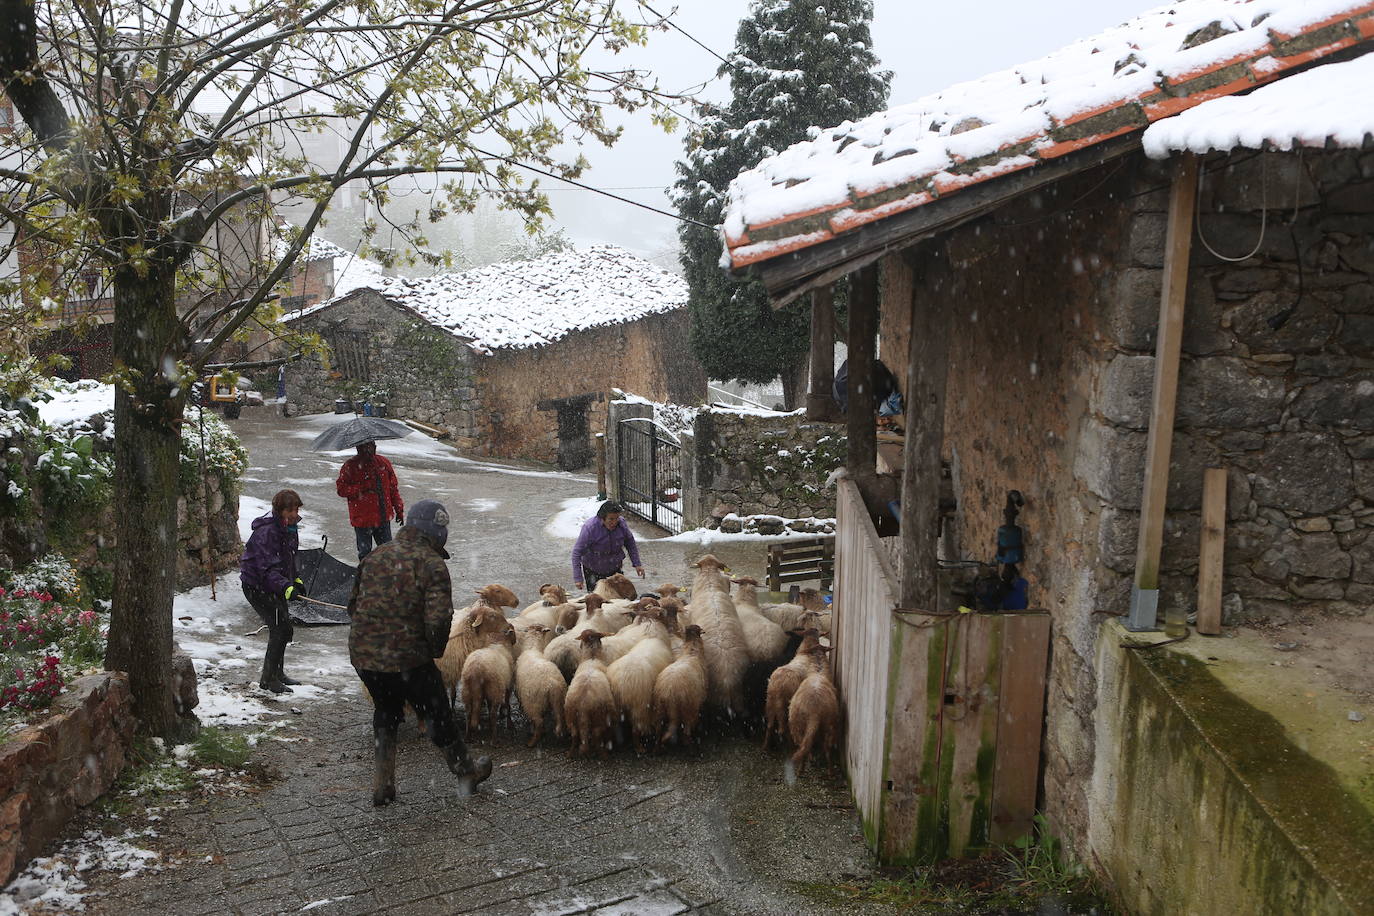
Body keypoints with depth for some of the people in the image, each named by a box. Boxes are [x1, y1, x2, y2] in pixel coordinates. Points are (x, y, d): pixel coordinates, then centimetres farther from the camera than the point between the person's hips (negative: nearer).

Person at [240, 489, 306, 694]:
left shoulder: (289, 529, 5)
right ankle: (268, 679, -6)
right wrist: (286, 587, -45)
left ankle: (276, 673, 30)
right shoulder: (266, 532, -26)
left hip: (274, 585, 9)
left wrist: (296, 580, 17)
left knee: (284, 629, 14)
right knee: (280, 628, -14)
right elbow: (268, 568, -34)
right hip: (257, 586, -9)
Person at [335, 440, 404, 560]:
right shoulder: (350, 466, -8)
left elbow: (393, 488, 12)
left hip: (383, 518, 4)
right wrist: (361, 489, -23)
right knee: (365, 551, 8)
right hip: (362, 518, -3)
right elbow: (341, 488, -10)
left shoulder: (383, 463, 5)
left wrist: (399, 510, 11)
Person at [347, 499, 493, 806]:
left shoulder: (375, 556, 6)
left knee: (386, 711, 27)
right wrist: (435, 650, -4)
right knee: (438, 714, 15)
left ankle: (383, 784, 30)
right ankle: (467, 771, 33)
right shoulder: (432, 565, -13)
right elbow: (438, 619, -22)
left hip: (362, 655, 5)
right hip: (407, 660, -5)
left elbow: (353, 604, 13)